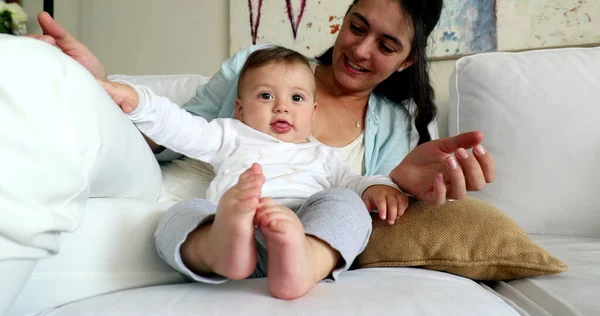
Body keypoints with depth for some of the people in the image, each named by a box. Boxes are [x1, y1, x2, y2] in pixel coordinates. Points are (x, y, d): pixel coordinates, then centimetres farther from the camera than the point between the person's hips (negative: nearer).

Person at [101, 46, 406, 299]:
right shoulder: (231, 137, 29)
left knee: (344, 203, -26)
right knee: (183, 211, -26)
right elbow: (180, 127, 18)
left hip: (308, 229, 1)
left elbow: (350, 181, 26)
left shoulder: (321, 155, 33)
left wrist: (376, 186, 2)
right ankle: (224, 245, -60)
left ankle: (305, 263, -56)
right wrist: (137, 100, 3)